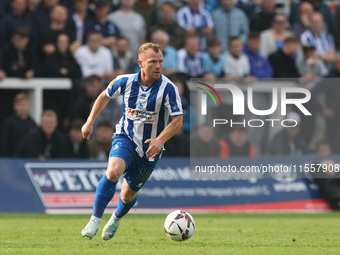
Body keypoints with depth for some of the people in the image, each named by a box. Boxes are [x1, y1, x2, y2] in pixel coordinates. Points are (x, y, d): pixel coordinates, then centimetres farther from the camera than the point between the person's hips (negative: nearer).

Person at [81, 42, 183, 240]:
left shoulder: (168, 88, -17)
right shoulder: (125, 82, -9)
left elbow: (178, 121, -15)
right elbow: (105, 96, 11)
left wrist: (160, 140, -30)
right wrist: (90, 122, 10)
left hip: (149, 149, 0)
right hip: (125, 137, 0)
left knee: (129, 194, 11)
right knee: (113, 171, -31)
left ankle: (116, 220, 46)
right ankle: (95, 220, -23)